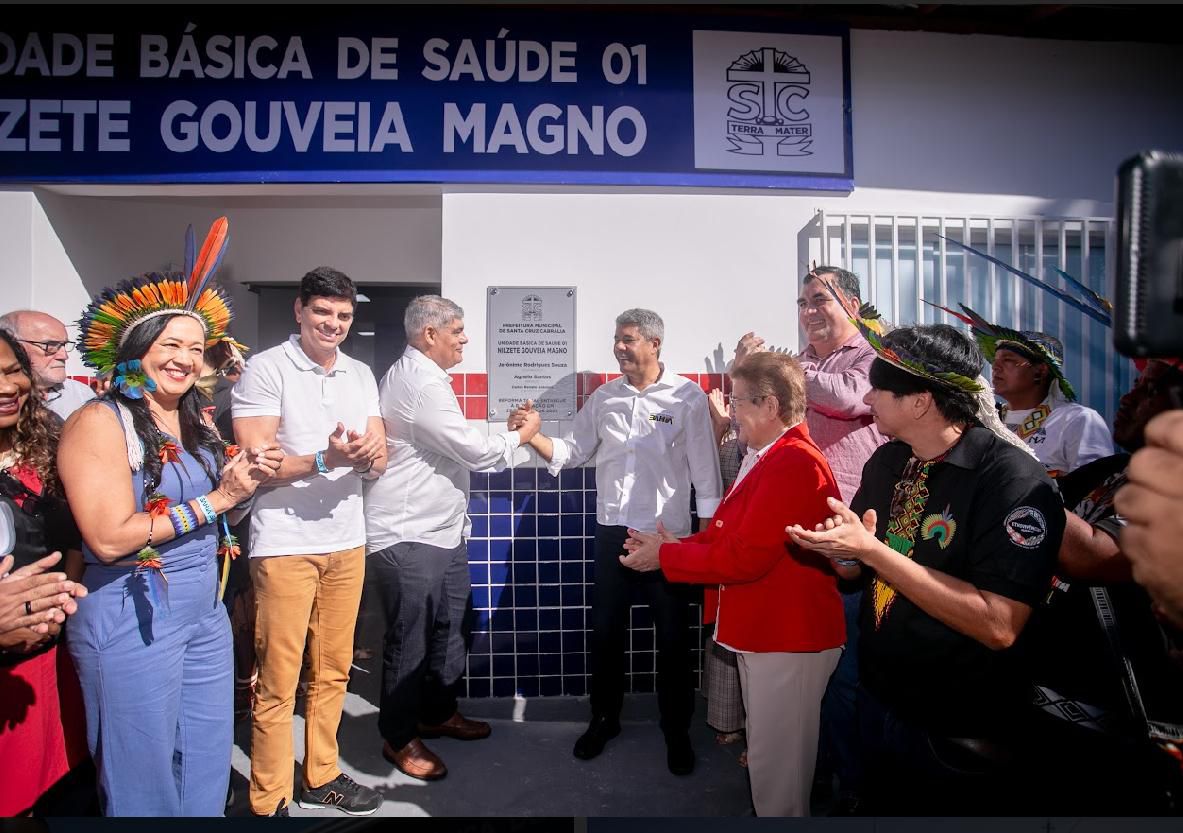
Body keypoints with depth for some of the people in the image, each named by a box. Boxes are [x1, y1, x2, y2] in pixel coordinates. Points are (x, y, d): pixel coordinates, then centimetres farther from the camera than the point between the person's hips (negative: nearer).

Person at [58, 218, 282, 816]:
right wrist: (213, 499, -17)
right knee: (146, 783, 11)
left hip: (205, 615, 7)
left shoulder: (198, 422, 7)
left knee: (208, 770, 17)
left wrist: (243, 483, -5)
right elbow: (109, 538, -22)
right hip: (130, 623, -6)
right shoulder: (99, 421, -14)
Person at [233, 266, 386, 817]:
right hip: (285, 544, -5)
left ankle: (321, 777, 32)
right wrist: (325, 459, -24)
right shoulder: (266, 369, -6)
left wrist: (369, 454, -16)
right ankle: (268, 802, 20)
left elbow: (380, 460, 7)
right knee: (278, 682, 4)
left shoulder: (360, 375, 11)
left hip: (347, 542, 5)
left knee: (332, 670, 15)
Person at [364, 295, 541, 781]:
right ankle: (399, 738, 22)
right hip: (409, 536, -10)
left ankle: (438, 712, 37)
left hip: (442, 529, 10)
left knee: (449, 628, 19)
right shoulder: (419, 382, -20)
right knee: (409, 638, 4)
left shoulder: (422, 376, 15)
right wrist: (520, 436, -3)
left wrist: (506, 434, 11)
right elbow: (472, 449, -18)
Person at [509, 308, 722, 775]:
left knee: (672, 637, 9)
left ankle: (677, 730, 29)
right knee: (606, 631, 14)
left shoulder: (687, 396, -5)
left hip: (668, 534, -3)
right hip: (612, 532, 4)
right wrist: (533, 436, -11)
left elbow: (704, 470, -5)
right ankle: (604, 719, 35)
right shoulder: (603, 398, 7)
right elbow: (573, 452, 6)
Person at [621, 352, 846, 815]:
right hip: (764, 630, 10)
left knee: (776, 764, 7)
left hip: (788, 638, -10)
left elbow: (745, 556, -26)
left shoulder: (795, 463, -23)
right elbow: (728, 534, 11)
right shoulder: (766, 459, 10)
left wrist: (666, 556, -16)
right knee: (767, 751, 24)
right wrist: (671, 544, -2)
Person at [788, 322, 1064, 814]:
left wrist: (871, 550, -30)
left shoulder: (1012, 478, -23)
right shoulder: (886, 462, -1)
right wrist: (842, 548, -17)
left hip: (959, 736, -6)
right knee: (879, 805, 26)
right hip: (878, 700, 7)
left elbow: (998, 626, -29)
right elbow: (855, 569, 7)